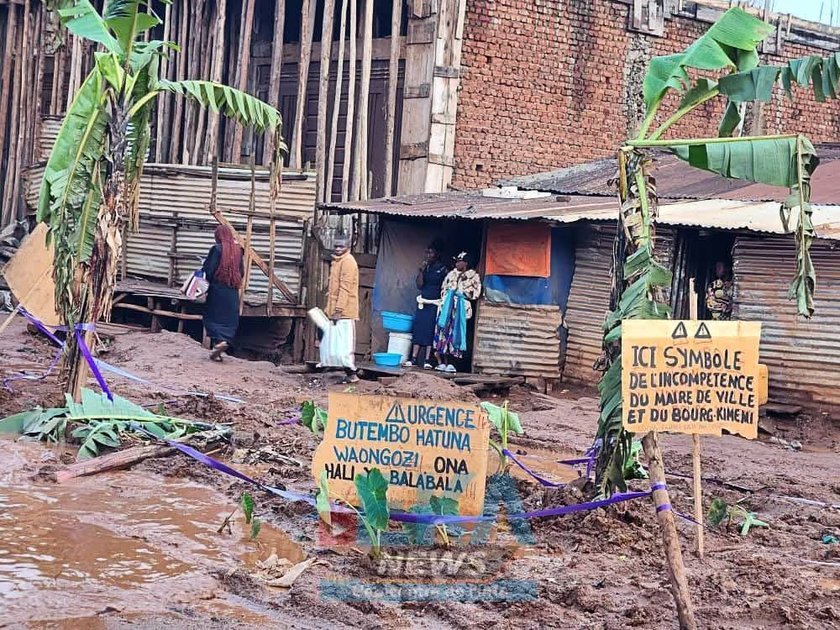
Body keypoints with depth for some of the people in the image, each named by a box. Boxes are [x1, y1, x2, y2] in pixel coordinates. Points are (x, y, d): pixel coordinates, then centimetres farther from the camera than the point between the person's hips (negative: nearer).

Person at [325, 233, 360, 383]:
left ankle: (351, 373, -6)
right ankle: (349, 373, 13)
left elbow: (345, 288, -17)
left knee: (345, 341, -9)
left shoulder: (348, 261, -11)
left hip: (344, 310, -10)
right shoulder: (337, 261, 19)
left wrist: (338, 309, -21)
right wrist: (331, 309, 20)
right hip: (337, 309, 10)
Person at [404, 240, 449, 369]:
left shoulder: (443, 269, -3)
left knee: (430, 331, -5)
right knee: (418, 329, 0)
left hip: (435, 304, -4)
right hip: (423, 302, 4)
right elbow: (419, 285, 4)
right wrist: (421, 270, -6)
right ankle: (414, 358, 2)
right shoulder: (426, 267, 10)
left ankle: (427, 360, -3)